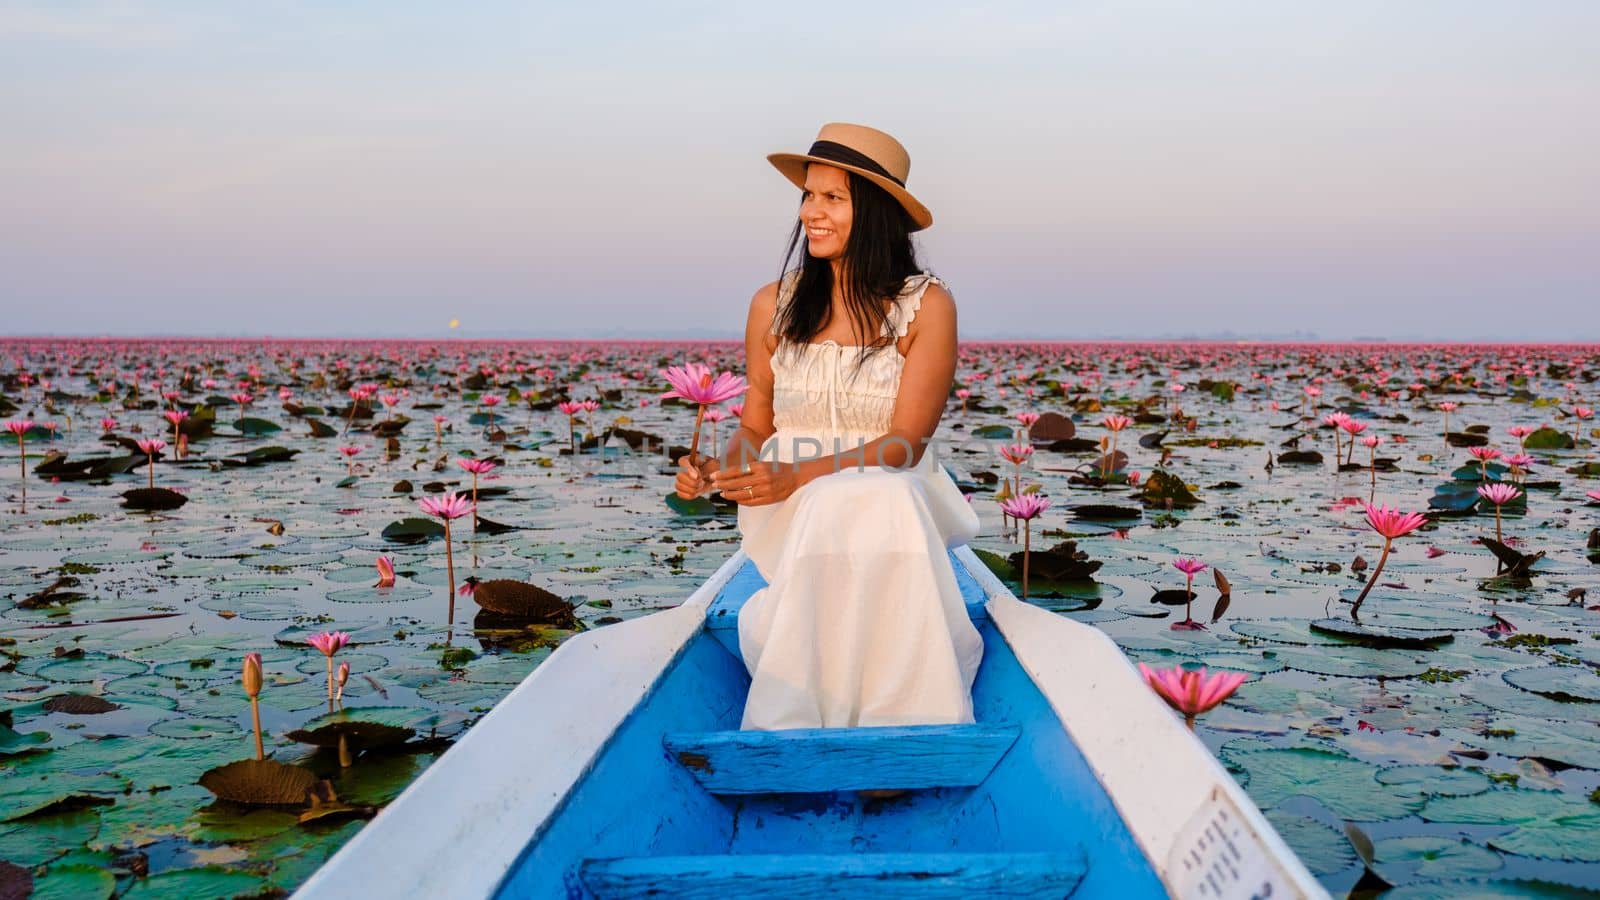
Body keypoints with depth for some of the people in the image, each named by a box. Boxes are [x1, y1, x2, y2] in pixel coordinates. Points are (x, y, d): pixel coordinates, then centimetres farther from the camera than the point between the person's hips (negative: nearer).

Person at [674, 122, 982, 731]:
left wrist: (800, 476, -24)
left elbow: (903, 446, -9)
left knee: (877, 504, -37)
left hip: (897, 505, -1)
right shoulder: (773, 305, 6)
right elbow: (755, 426, 12)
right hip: (793, 520, 1)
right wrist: (713, 472, -11)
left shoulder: (927, 305, -2)